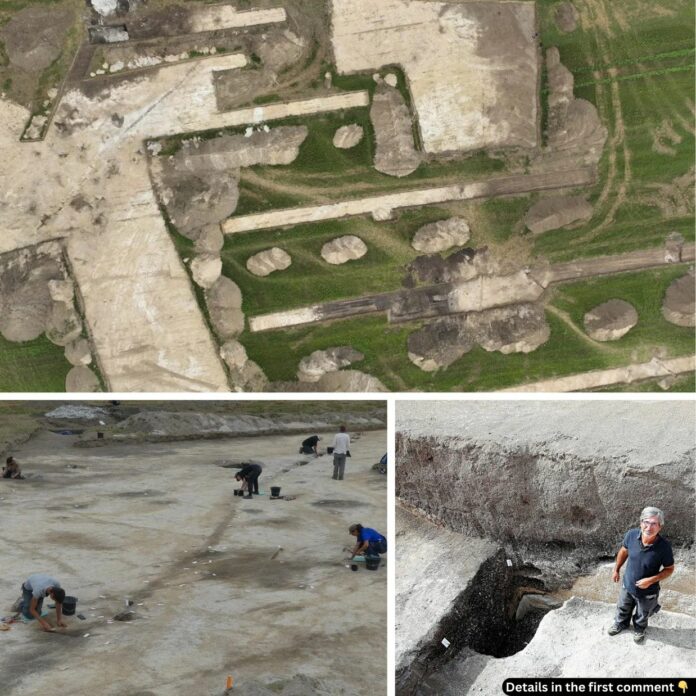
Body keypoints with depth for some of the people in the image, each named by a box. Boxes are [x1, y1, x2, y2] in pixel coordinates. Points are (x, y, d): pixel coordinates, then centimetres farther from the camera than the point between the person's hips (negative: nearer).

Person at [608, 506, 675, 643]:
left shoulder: (664, 546, -33)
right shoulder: (631, 535, -24)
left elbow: (669, 569, -16)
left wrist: (651, 580, -26)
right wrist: (616, 570, 7)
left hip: (648, 592, -2)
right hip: (627, 585, 2)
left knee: (642, 615, 27)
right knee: (623, 609, 31)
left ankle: (639, 629, 59)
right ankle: (621, 624, 62)